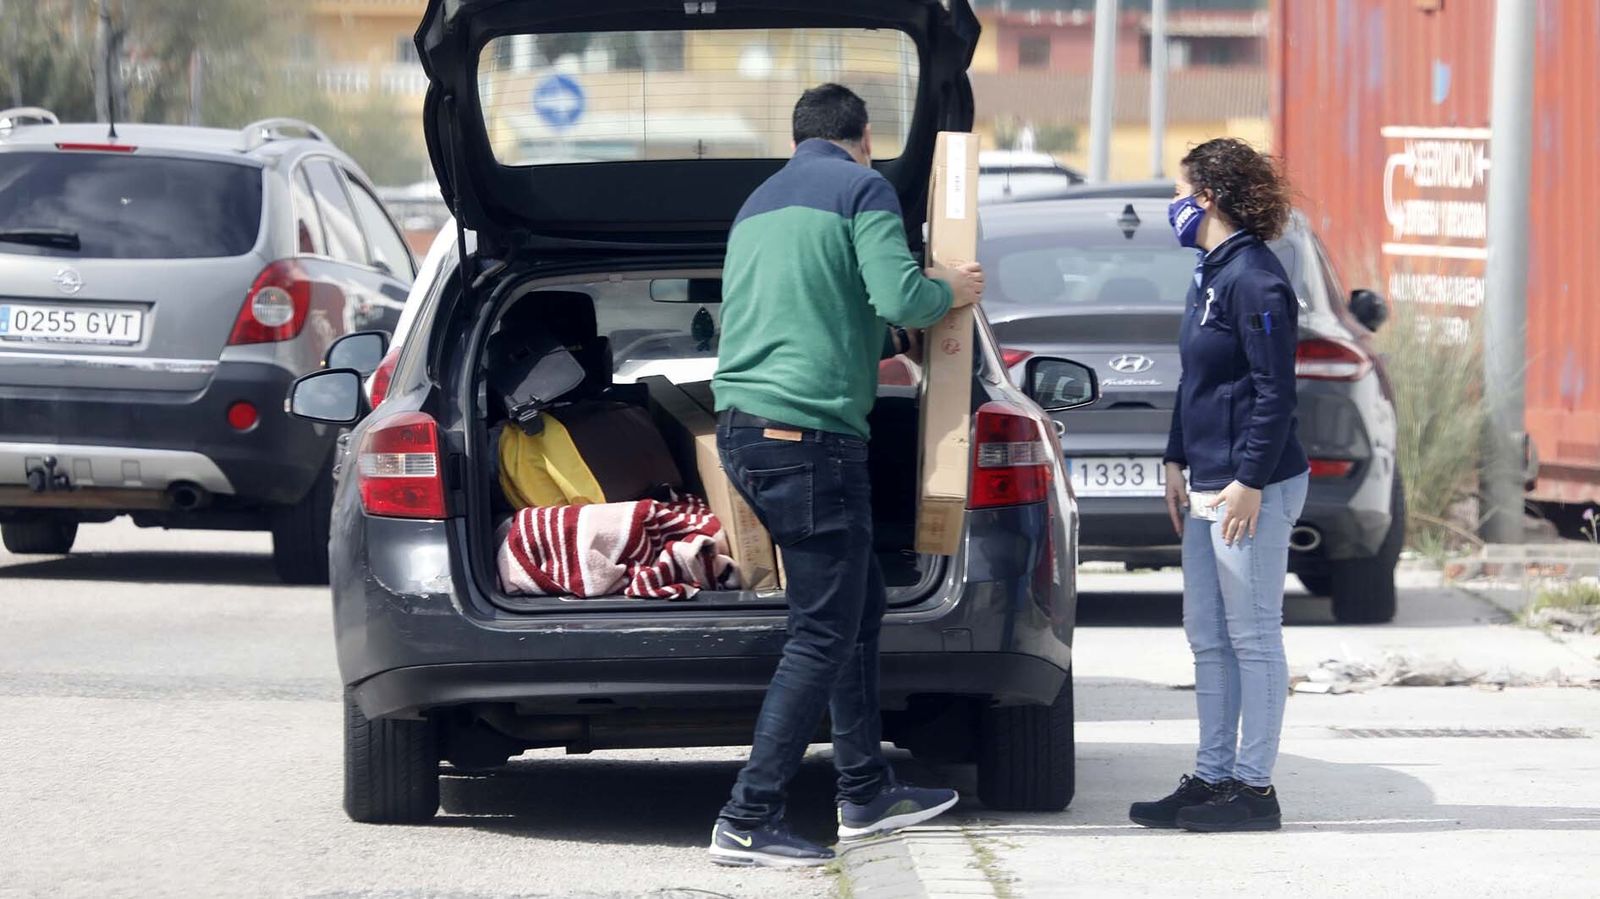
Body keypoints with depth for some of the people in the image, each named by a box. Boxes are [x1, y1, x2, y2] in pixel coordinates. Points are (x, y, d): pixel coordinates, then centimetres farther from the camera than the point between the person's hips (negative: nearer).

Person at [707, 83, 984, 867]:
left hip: (742, 428, 9)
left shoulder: (760, 203, 22)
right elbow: (900, 296, -15)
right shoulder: (862, 188, -2)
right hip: (810, 429, -9)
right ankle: (747, 822, -10)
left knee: (857, 605, 20)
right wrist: (950, 292, 6)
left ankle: (866, 794, 25)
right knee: (824, 633, -6)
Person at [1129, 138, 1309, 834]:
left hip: (1252, 490, -10)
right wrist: (1177, 461, 21)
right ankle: (1212, 777, 18)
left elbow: (1275, 391, -19)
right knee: (1209, 639, 13)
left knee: (1253, 638, -5)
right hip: (1208, 488, 10)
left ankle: (1254, 788, -1)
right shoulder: (1209, 275, 15)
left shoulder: (1253, 279, -16)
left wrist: (1249, 482, -21)